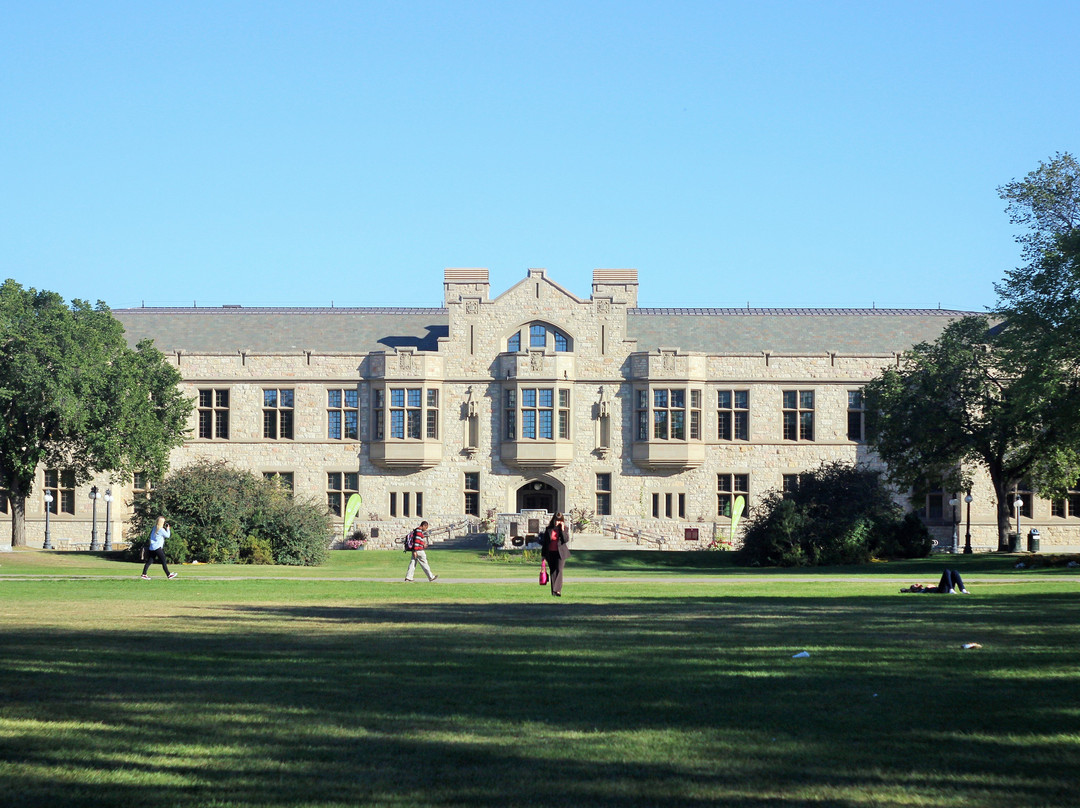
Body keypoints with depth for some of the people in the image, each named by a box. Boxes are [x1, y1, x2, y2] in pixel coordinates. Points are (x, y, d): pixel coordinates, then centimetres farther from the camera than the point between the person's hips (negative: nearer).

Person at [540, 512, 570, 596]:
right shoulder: (549, 529, 6)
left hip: (560, 553, -3)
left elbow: (566, 539, -13)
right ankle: (553, 591, 9)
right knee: (552, 572, 5)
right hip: (550, 553, 3)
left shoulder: (564, 529, 2)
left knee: (559, 570, -16)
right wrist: (543, 554, 8)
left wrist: (562, 529, -16)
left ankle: (557, 590, -22)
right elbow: (544, 542, 10)